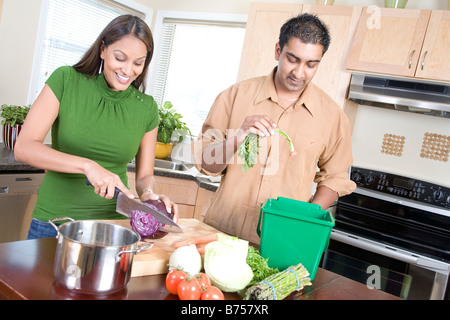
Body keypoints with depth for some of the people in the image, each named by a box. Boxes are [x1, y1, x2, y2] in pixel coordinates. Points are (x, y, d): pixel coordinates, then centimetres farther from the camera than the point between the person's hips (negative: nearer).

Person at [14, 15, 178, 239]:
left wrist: (148, 194, -17)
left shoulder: (146, 108, -2)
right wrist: (87, 165, -25)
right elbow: (24, 148, -14)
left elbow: (144, 175, 5)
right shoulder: (66, 80, -7)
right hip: (53, 221, -1)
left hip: (113, 224, 1)